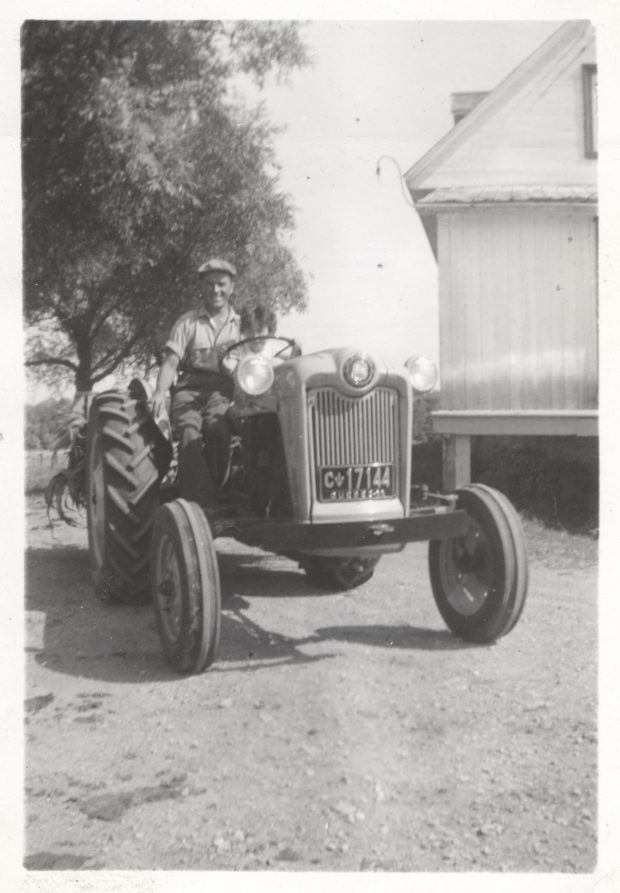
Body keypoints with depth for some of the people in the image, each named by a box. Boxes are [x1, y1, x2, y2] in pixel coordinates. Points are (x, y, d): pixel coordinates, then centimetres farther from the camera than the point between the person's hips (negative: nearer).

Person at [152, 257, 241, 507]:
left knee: (217, 426, -34)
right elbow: (171, 362, 3)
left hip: (225, 390, 1)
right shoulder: (187, 323, 13)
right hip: (189, 388, -1)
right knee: (190, 433, -31)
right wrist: (160, 391, -15)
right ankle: (196, 507, -38)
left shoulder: (241, 324, 20)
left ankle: (215, 493, -30)